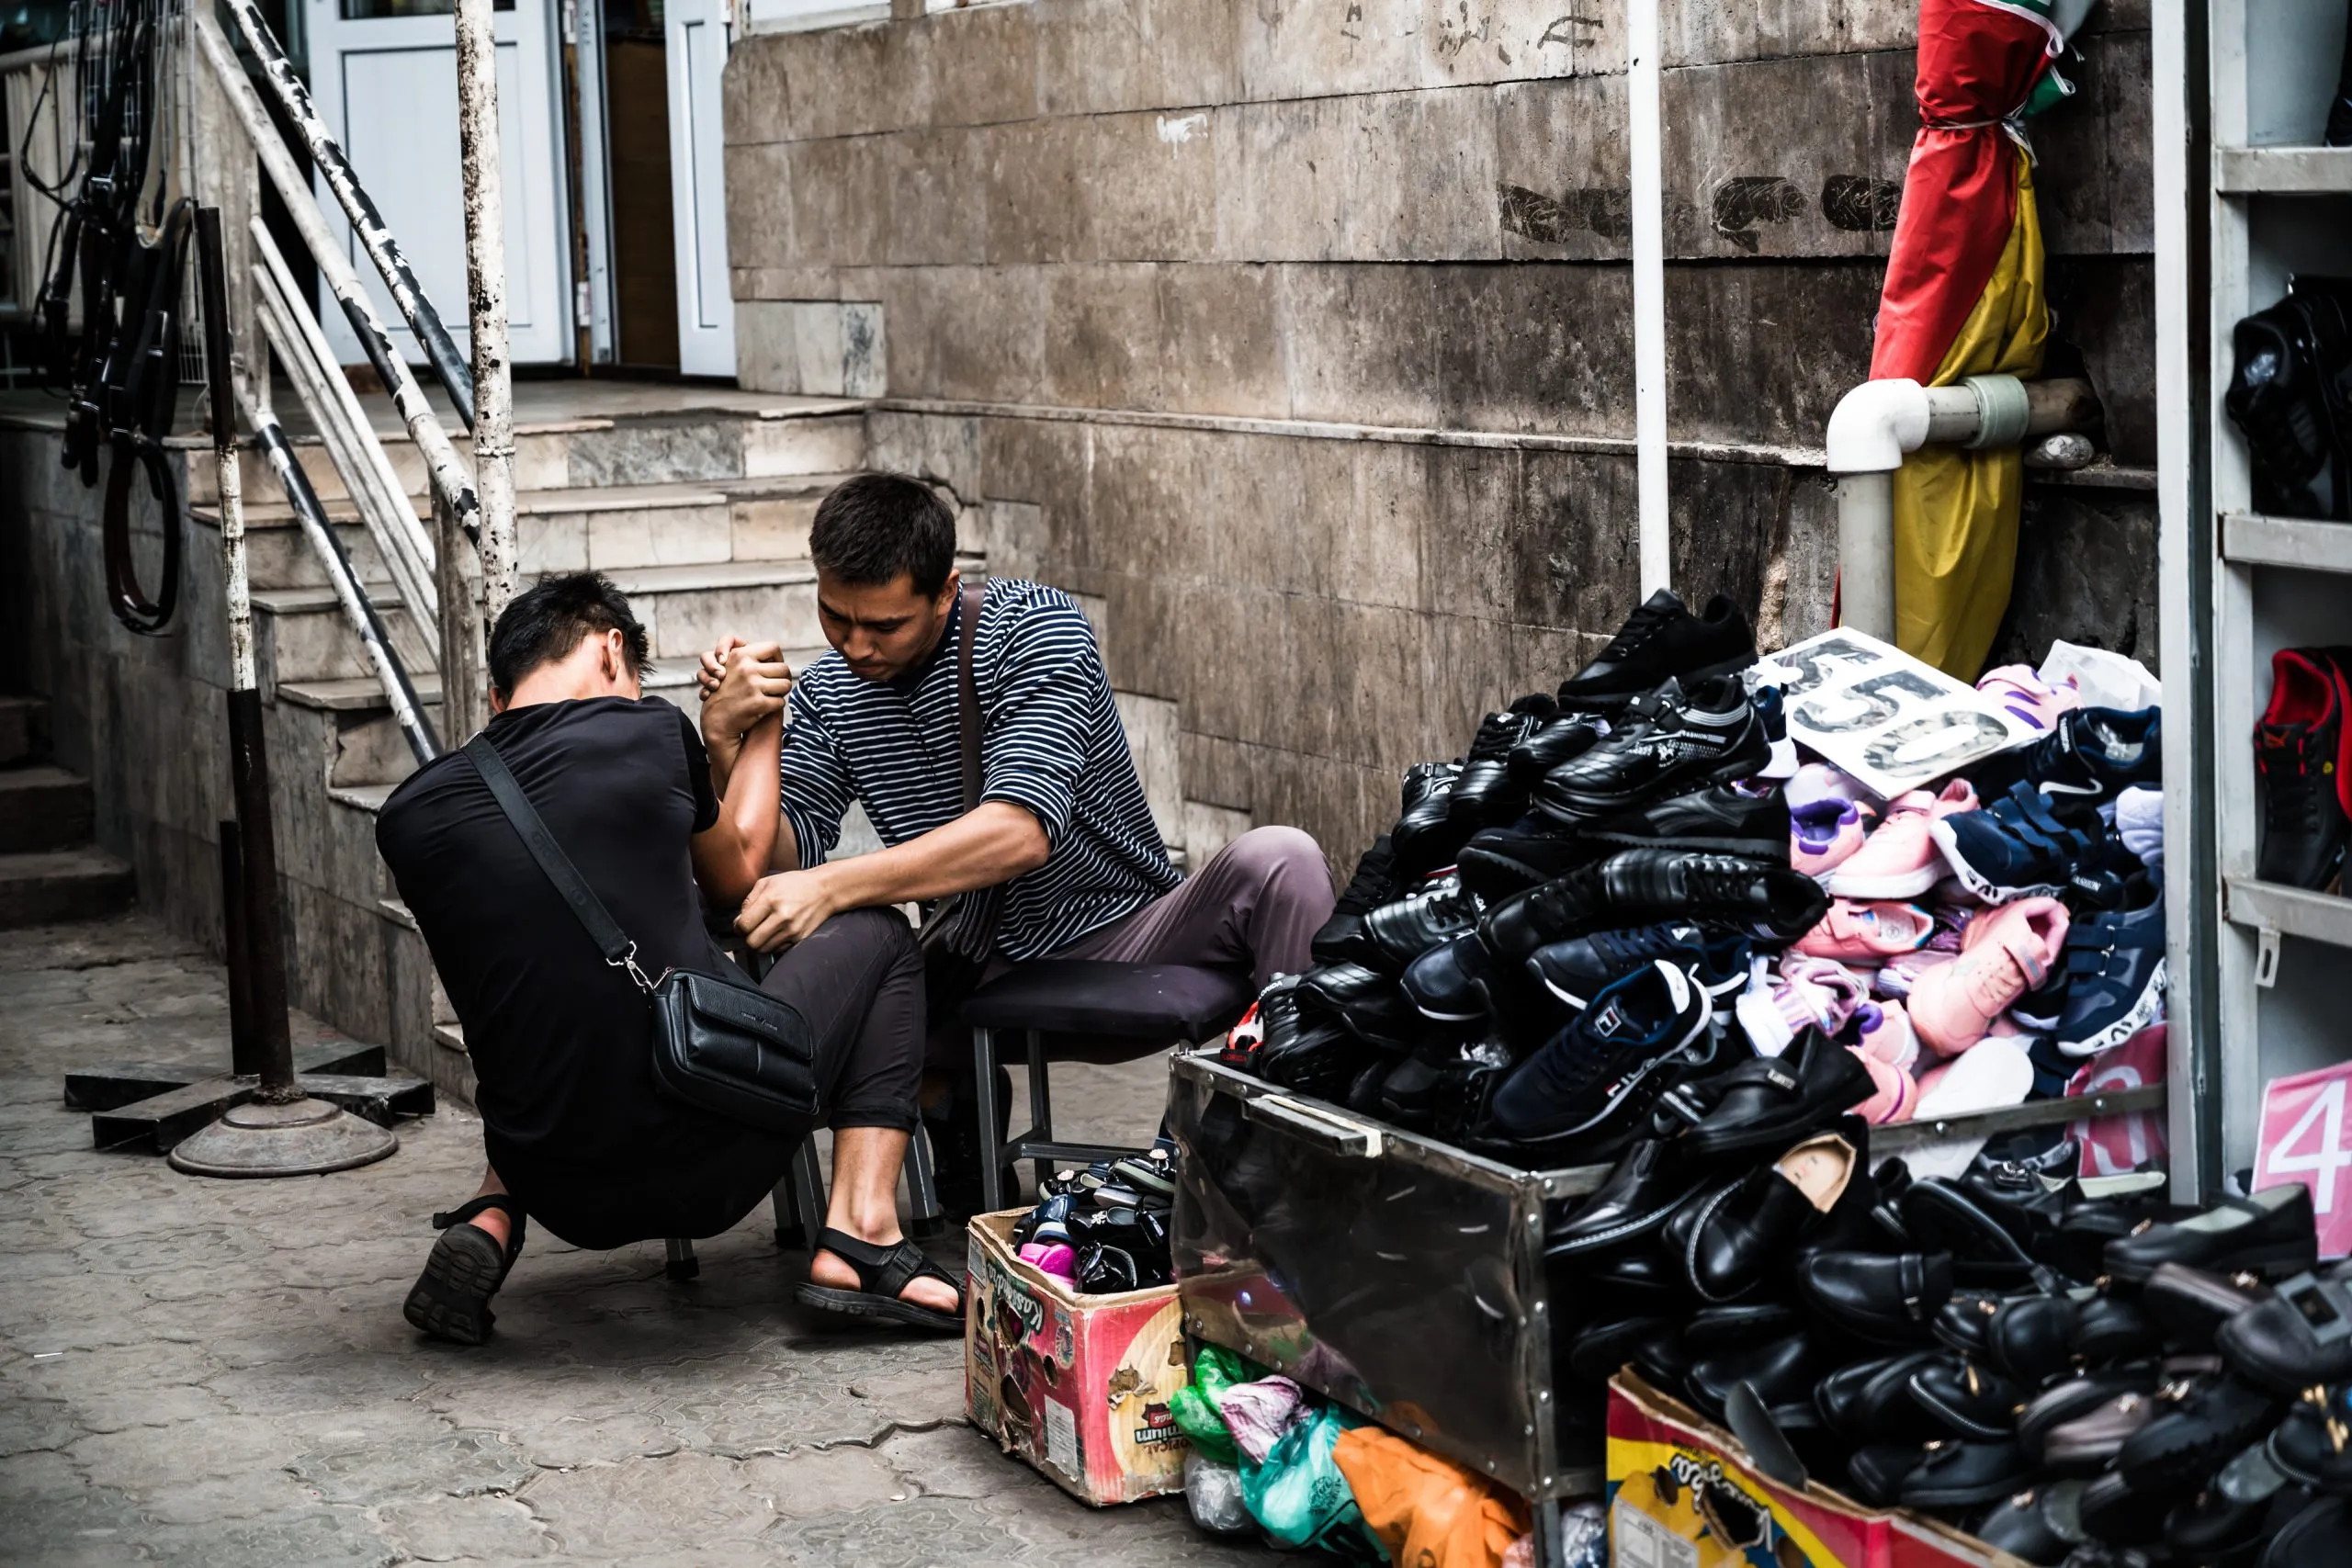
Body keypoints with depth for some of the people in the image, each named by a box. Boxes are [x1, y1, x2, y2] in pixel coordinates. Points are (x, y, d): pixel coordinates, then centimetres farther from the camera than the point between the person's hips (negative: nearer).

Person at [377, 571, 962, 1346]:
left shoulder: (406, 816, 2)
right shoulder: (650, 731, -6)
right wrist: (760, 736, 30)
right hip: (714, 1163, -4)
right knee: (875, 931, 20)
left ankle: (491, 1222, 13)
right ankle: (861, 1237, 5)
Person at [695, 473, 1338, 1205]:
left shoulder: (1036, 627, -13)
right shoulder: (822, 698, 2)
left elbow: (1021, 832, -27)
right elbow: (774, 866, -6)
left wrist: (831, 886, -35)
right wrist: (731, 745, -22)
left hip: (1130, 940, -4)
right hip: (980, 980, 4)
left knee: (1278, 861, -30)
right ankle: (945, 1096, 9)